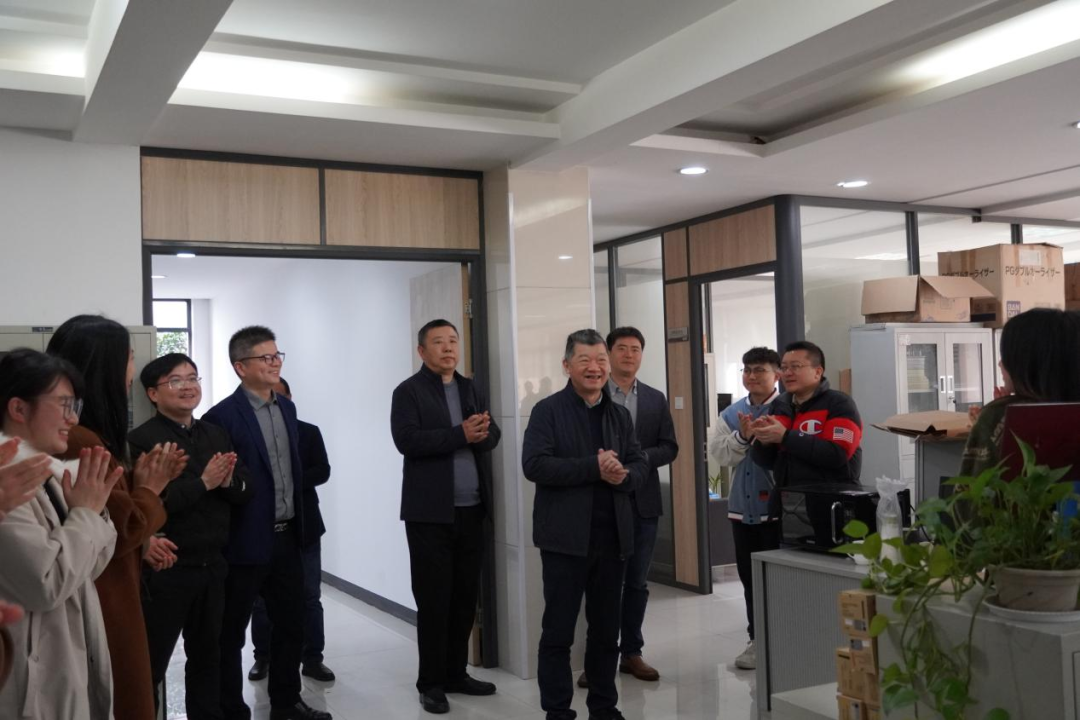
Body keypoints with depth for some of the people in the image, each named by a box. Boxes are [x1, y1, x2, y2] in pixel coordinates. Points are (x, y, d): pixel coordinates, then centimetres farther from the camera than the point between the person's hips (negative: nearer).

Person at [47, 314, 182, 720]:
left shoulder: (87, 436, 11)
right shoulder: (81, 442, -22)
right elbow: (121, 530, -22)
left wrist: (142, 478, 4)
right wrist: (150, 488, -6)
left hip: (108, 598, 10)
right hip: (101, 604, -10)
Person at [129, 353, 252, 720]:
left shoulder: (217, 434, 8)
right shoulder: (142, 439, -11)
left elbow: (245, 491, 6)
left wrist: (228, 483, -15)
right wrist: (203, 483, -19)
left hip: (213, 565, 6)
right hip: (166, 569, -6)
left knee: (208, 655, 20)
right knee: (151, 663, 7)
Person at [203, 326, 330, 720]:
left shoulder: (287, 408, 9)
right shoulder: (223, 416, -15)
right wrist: (223, 536, -13)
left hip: (286, 538, 7)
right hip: (247, 541, -7)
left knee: (291, 625, 17)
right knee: (232, 633, 9)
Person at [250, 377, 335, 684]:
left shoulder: (309, 432, 5)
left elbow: (322, 471, -4)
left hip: (303, 526, 1)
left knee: (310, 597, 4)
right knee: (261, 599, 8)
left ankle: (312, 658, 12)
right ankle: (263, 657, 22)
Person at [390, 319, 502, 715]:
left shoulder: (471, 389, 15)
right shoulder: (408, 391, -3)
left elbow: (493, 436, 8)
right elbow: (407, 440, -17)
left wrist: (479, 435, -15)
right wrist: (460, 434, -21)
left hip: (471, 509, 6)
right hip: (430, 512, -5)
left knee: (465, 595, 11)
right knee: (433, 598, 1)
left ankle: (456, 673, 24)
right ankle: (431, 682, 12)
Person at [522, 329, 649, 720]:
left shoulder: (620, 415, 12)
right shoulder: (548, 410, -5)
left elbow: (640, 465, 10)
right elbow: (534, 465, -16)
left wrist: (622, 475, -14)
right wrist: (594, 467, -21)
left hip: (612, 537, 5)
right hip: (566, 537, -5)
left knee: (607, 629, 15)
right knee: (558, 630, 3)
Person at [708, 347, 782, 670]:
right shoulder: (731, 414, 10)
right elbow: (720, 455, 1)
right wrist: (743, 436, -12)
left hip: (777, 507, -6)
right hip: (743, 507, 6)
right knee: (749, 576, 13)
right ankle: (758, 638, 24)